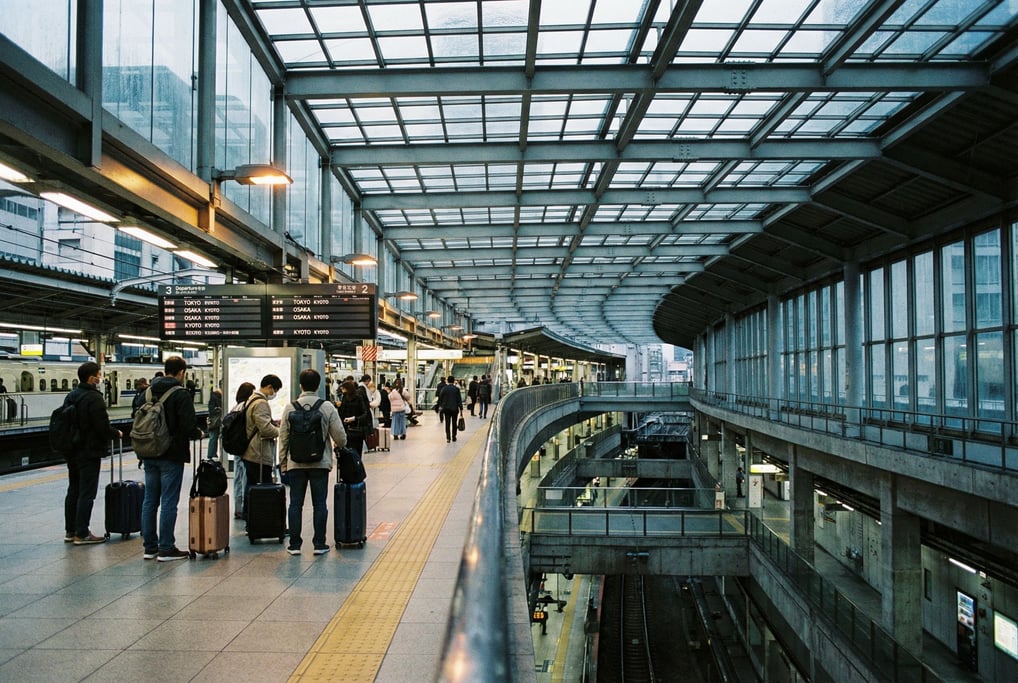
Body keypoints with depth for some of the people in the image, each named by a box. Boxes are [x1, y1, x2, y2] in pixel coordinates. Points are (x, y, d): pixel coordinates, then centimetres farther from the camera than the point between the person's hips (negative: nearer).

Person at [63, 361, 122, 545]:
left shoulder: (70, 396, 9)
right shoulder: (94, 398, -18)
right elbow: (103, 428, -21)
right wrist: (117, 433, -2)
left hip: (72, 452, 9)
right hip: (89, 452, -9)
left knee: (73, 491, 16)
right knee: (87, 493, -3)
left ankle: (70, 531, 23)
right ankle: (82, 534, 0)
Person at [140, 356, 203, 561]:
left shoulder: (148, 392, 8)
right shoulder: (181, 395, -13)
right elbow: (189, 426, -20)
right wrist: (198, 433, 0)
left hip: (150, 455, 7)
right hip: (171, 456, -7)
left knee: (150, 500, 12)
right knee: (169, 502, -1)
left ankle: (149, 547, 19)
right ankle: (166, 548, 3)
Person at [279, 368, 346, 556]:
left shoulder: (290, 407, -2)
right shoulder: (327, 407, -5)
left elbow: (283, 438, 1)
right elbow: (340, 435, -5)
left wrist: (282, 462, 11)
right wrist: (338, 446, 19)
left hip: (296, 463, 1)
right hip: (320, 463, -1)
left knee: (295, 504, 8)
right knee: (320, 504, 6)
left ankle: (294, 544, 11)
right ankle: (319, 544, 9)